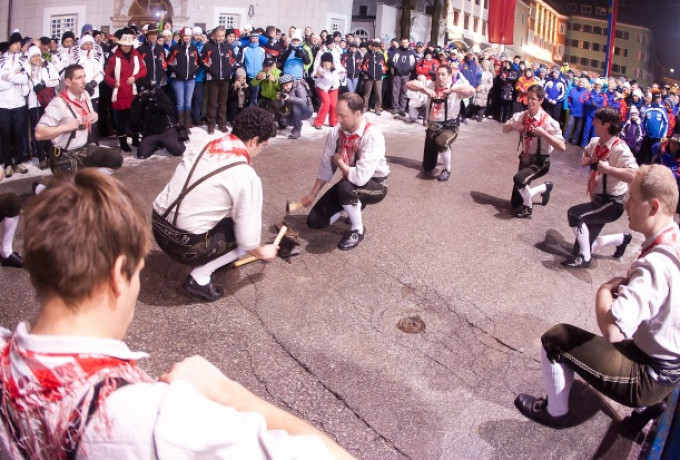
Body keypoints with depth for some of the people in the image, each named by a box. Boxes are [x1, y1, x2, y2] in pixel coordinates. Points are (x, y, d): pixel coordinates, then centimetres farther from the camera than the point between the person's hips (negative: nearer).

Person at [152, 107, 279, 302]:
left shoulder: (204, 145, 4)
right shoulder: (247, 176, -14)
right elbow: (247, 237, -11)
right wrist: (262, 253, 11)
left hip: (158, 225, 8)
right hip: (185, 244, -8)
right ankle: (199, 278, 0)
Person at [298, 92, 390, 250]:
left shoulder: (373, 136, -30)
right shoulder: (335, 133, -11)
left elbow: (360, 177, -37)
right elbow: (326, 167, 1)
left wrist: (339, 161, -19)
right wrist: (313, 194, -1)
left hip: (374, 185, -6)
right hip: (349, 182, 6)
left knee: (345, 187, -39)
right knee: (315, 221, -2)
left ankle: (358, 230, -11)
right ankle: (354, 205, 22)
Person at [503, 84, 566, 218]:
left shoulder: (548, 122, -20)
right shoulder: (522, 116, -4)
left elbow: (562, 147, -25)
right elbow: (505, 129, 11)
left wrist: (543, 133, -33)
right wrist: (512, 125, -12)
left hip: (540, 162, -6)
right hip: (524, 160, 6)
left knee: (519, 179, -38)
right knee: (515, 204, 10)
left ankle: (528, 207, -8)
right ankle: (544, 188, 38)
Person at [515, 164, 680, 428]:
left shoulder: (656, 264, -34)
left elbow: (611, 329, -40)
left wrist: (605, 290, -21)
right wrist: (624, 285, -4)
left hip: (650, 378, -9)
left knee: (555, 339, -4)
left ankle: (555, 412, 22)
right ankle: (645, 405, 42)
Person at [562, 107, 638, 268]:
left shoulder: (620, 149, -23)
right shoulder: (595, 142, 0)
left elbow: (634, 175, -39)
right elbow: (586, 154, 26)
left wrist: (606, 168, -38)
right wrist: (586, 159, 3)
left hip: (612, 204, -8)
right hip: (598, 200, 8)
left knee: (574, 213, -30)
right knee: (581, 248, 12)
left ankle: (584, 258, -13)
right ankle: (621, 239, 38)